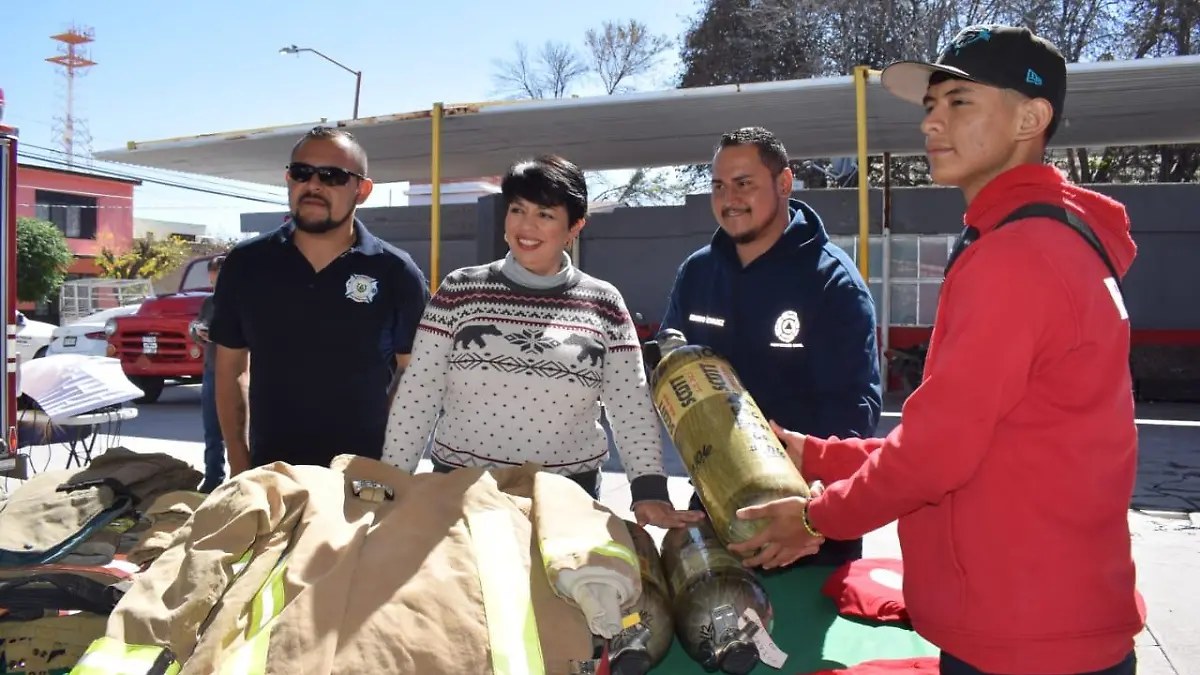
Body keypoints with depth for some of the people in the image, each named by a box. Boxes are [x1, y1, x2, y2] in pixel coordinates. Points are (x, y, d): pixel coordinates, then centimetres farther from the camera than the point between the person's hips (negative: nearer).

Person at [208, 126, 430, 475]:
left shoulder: (396, 273, -7)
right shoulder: (245, 265, 0)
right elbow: (230, 371, 6)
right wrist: (239, 465, 1)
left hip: (365, 475, -2)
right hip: (269, 474, 2)